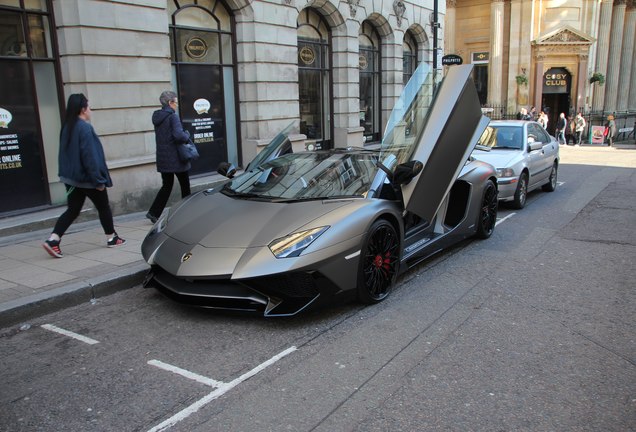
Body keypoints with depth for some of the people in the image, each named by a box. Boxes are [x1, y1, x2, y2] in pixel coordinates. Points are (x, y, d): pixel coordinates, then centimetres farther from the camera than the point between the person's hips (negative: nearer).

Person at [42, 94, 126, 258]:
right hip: (87, 178, -7)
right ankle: (112, 238, 23)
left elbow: (64, 154, 15)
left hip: (70, 178, 8)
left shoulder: (67, 128, 9)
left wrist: (68, 172, 20)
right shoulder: (85, 128, -17)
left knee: (72, 210, 10)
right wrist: (98, 180, -18)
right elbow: (90, 156, -21)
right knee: (103, 207, 10)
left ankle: (53, 240, -3)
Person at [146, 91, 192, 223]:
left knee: (166, 186, 14)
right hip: (176, 158, -7)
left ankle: (153, 212, 6)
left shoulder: (157, 117, 11)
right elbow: (179, 136, -26)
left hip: (162, 158, 7)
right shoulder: (173, 116, -14)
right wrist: (187, 135, -5)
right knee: (185, 186, 8)